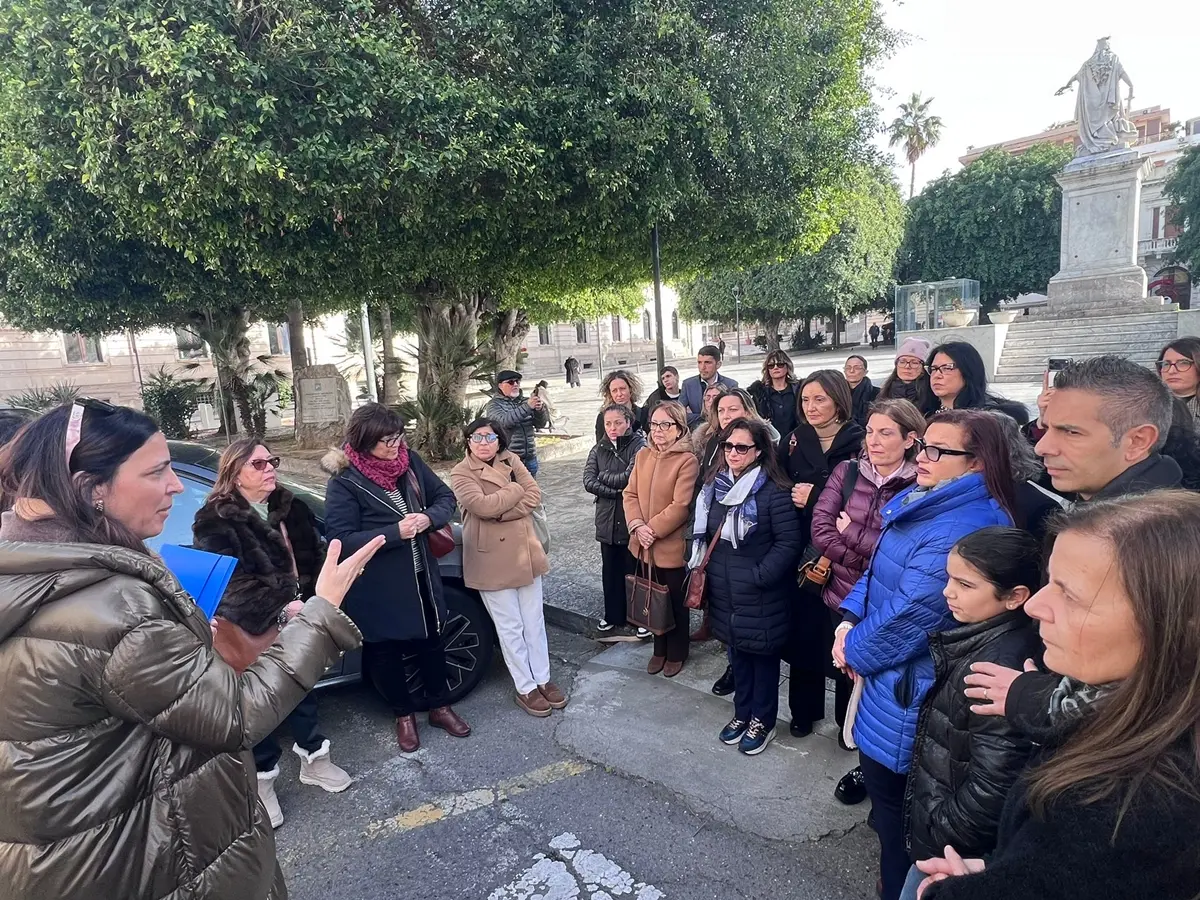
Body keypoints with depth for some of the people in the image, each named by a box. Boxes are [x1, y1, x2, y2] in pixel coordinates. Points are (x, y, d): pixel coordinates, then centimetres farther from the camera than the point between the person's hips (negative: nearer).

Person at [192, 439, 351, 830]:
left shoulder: (292, 508, 4)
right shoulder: (215, 521, -14)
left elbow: (314, 560, 7)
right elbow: (230, 583, -23)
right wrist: (280, 609, -30)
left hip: (296, 622, 5)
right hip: (251, 632, -5)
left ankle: (314, 759, 38)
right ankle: (262, 779, 29)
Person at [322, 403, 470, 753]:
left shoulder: (409, 460, -4)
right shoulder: (344, 482, -18)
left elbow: (444, 496, 3)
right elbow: (342, 539, -21)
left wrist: (429, 518, -18)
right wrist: (395, 533, -28)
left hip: (420, 576, 5)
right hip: (377, 587, -4)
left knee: (430, 639, 18)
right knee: (385, 651, 13)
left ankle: (439, 706, 39)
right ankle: (404, 714, 37)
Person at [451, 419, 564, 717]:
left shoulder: (511, 460, 5)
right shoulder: (461, 474, -8)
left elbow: (534, 496, -5)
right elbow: (482, 505, -24)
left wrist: (501, 511, -17)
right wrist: (515, 490, -12)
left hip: (525, 552, 5)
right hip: (491, 559, -4)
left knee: (535, 622, 14)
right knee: (510, 627, 6)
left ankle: (543, 679, 29)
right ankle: (526, 688, 20)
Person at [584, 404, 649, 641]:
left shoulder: (639, 446, -10)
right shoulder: (598, 450, 8)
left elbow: (629, 477, -21)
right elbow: (588, 481, -3)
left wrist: (603, 477, -6)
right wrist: (616, 491, -15)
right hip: (607, 519, 5)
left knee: (634, 570, 5)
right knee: (610, 570, 13)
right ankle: (613, 618, 25)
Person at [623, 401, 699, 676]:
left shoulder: (687, 460, -15)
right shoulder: (642, 455, 6)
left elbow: (680, 506, -20)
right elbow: (630, 494, 3)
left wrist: (652, 529, -18)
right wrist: (637, 526, -12)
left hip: (672, 546, -6)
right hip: (645, 545, 6)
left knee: (675, 600, 12)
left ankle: (676, 653, 32)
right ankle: (660, 649, 37)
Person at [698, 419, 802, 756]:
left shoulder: (774, 491, -17)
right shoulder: (714, 484, 4)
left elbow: (789, 543, -19)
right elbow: (703, 534, 14)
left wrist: (759, 576, -21)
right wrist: (704, 572, 8)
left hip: (762, 595, -6)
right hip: (725, 592, 6)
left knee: (763, 655, 11)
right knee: (737, 652, 20)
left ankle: (763, 720, 30)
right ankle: (742, 712, 38)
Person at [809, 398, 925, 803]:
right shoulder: (846, 471, 0)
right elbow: (820, 529, -7)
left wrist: (850, 531, -14)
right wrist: (874, 556, -16)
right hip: (842, 599, 4)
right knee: (843, 674, 19)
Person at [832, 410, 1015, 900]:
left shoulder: (964, 530, -28)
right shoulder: (918, 502, 4)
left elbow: (910, 616, -26)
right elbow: (877, 571, 12)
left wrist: (856, 650, -10)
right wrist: (849, 622, -2)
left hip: (907, 690, -9)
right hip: (889, 674, 10)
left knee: (891, 793, 10)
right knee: (881, 784, 25)